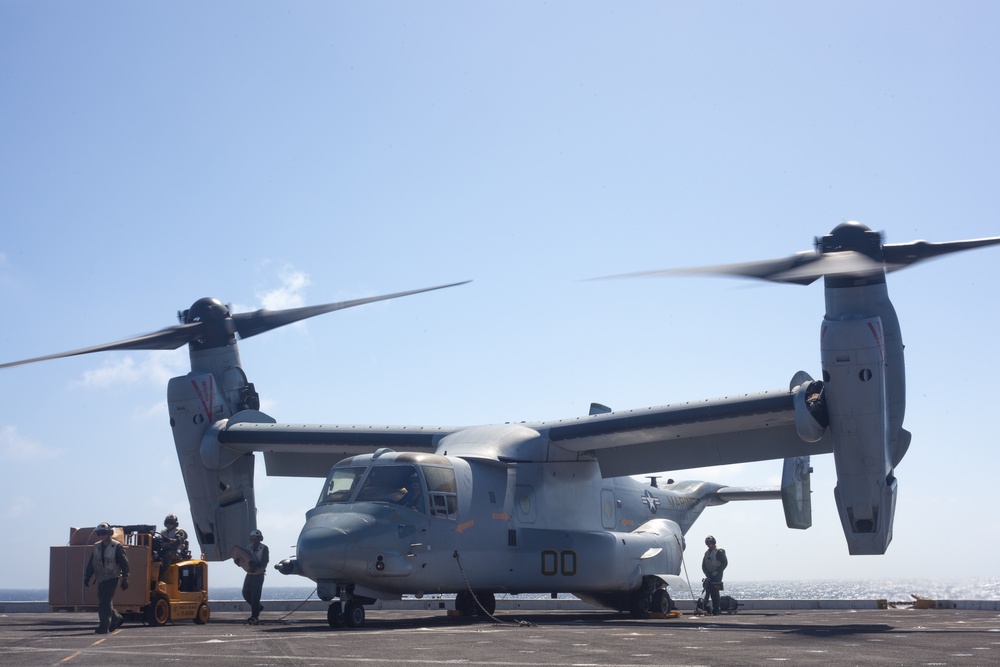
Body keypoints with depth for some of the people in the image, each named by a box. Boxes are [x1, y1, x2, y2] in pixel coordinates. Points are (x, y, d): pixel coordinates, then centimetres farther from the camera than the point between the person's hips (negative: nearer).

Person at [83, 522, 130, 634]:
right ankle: (116, 618, 29)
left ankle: (104, 627, -10)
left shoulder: (117, 546, -8)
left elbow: (124, 563, -6)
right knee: (102, 603, 8)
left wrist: (125, 579, -8)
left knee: (106, 602, -12)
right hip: (101, 579, 6)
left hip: (112, 578, -6)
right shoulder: (97, 546, 8)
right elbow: (91, 563, 14)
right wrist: (87, 577, 9)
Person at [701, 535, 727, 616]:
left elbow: (725, 563, -10)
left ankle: (716, 610, -9)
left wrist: (717, 571, -15)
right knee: (708, 590, 1)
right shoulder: (707, 553, 16)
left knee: (715, 592, -10)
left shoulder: (719, 552, -6)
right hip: (709, 576, 7)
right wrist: (707, 573, 2)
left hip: (716, 575, -7)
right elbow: (703, 565, 18)